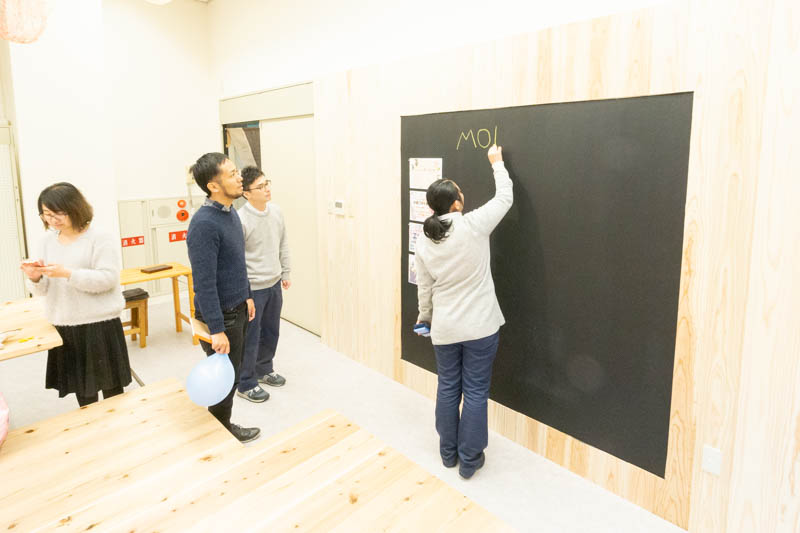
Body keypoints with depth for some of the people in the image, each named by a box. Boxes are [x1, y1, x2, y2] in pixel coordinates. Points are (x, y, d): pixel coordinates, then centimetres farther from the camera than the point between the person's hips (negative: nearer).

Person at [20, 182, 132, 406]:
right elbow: (42, 290, 10)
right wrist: (35, 278, -13)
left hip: (100, 325, -5)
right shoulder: (48, 241, 9)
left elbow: (108, 279, -17)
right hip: (63, 327, 5)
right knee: (81, 390, 15)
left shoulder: (101, 239, -8)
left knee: (110, 386, 7)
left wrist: (67, 273, -26)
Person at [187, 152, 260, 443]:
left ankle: (224, 425, 40)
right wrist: (217, 330, -25)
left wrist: (247, 296, 20)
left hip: (237, 309, 8)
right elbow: (204, 283, -26)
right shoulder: (204, 223, -25)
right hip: (220, 315, -8)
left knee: (232, 373, 21)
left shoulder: (230, 212, 4)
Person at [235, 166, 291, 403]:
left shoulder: (276, 211, 1)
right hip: (252, 288, -7)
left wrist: (285, 272, 15)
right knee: (251, 337, 6)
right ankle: (246, 383, 23)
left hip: (274, 285, 7)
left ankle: (264, 370, 41)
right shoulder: (240, 219, -21)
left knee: (271, 332, 20)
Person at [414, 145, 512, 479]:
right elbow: (505, 199, 0)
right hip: (480, 327, -3)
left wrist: (424, 316, 22)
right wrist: (497, 163, 14)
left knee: (447, 388, 17)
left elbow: (424, 287, 5)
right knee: (475, 392, 8)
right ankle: (469, 460, 22)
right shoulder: (473, 226, -15)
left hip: (444, 329, 4)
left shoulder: (425, 241, -3)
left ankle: (448, 453, 33)